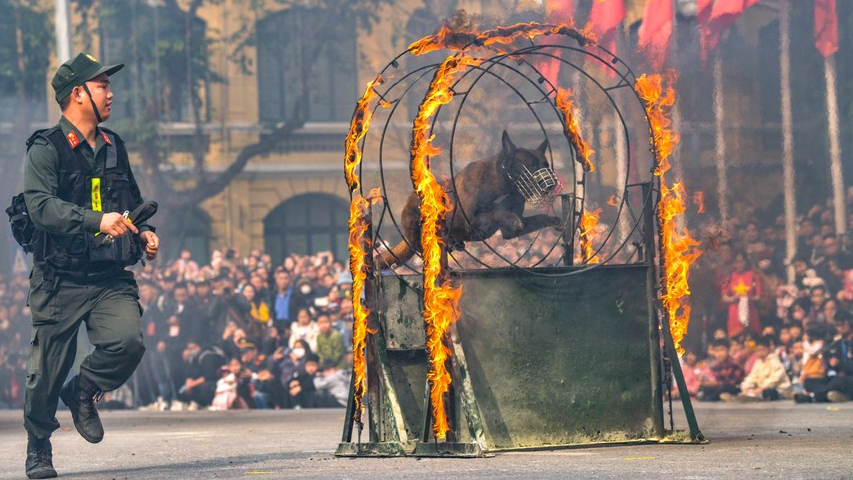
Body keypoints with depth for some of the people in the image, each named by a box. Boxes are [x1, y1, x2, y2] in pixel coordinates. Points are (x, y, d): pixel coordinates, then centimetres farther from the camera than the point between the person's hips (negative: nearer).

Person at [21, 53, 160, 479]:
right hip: (60, 280, -4)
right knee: (48, 369, -1)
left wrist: (144, 232, 9)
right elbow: (41, 206, -21)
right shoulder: (45, 149, -6)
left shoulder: (113, 147, 15)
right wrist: (97, 221, -32)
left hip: (111, 279, 5)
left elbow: (133, 202, 30)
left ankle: (82, 391, 11)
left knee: (128, 340, -19)